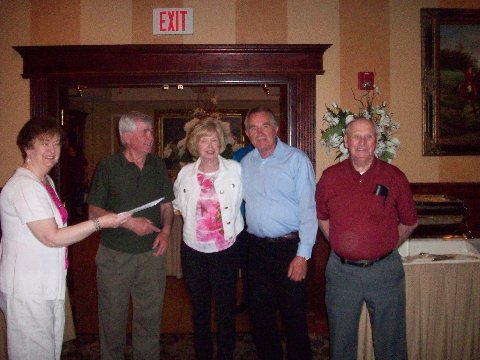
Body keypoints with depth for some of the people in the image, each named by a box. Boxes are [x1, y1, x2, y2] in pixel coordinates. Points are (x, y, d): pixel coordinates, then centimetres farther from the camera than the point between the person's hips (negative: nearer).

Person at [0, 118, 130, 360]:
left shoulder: (45, 182, 11)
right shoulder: (23, 186, -20)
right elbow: (51, 237, -22)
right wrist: (100, 223, -20)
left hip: (48, 286, 10)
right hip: (28, 292, -9)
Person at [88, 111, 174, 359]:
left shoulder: (158, 165, 3)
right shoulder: (108, 167, -7)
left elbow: (166, 204, 10)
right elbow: (94, 211, -6)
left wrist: (165, 230, -7)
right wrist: (129, 222, -18)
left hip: (151, 253, 3)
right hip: (115, 254, -2)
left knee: (150, 316, 12)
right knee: (113, 317, 12)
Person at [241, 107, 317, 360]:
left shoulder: (297, 159, -6)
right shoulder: (245, 163, 9)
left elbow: (308, 209, -10)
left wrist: (302, 255, -15)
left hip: (288, 247, -5)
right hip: (257, 248, 5)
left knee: (294, 317, 4)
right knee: (259, 315, 14)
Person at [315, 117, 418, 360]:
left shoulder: (394, 177, -5)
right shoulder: (330, 177, -1)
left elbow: (409, 222, 6)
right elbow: (321, 216, 13)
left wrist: (387, 248, 4)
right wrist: (339, 245, 7)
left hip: (384, 271, -1)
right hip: (341, 271, 1)